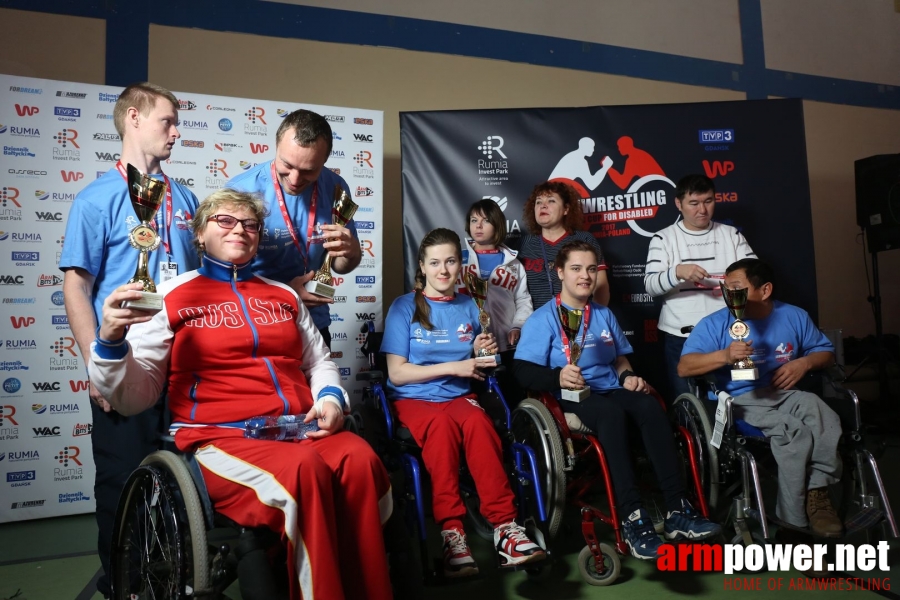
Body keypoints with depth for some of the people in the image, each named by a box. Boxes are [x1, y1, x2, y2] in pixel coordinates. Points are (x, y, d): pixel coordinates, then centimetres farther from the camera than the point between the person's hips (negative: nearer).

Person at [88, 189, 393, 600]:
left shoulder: (284, 295, 20)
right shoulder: (171, 297, 7)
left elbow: (319, 362, 26)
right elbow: (134, 398, 2)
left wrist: (331, 398, 4)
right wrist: (111, 340, -17)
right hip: (219, 435, -4)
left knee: (359, 461, -28)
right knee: (304, 468, -34)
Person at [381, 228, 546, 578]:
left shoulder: (468, 307, 10)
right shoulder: (404, 307, -1)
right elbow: (397, 373, -8)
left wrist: (481, 353, -5)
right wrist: (453, 367, -14)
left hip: (459, 396, 3)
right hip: (413, 399, -2)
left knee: (477, 421, -33)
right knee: (442, 424, -36)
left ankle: (504, 526, -32)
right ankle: (451, 530, -33)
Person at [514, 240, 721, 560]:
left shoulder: (605, 315, 21)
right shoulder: (542, 319, 1)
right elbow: (524, 372, -8)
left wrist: (628, 376, 5)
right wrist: (558, 377, -27)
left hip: (610, 390, 5)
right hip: (571, 398, -5)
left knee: (650, 406, -28)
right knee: (611, 412, -38)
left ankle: (677, 510, -30)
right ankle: (633, 519, -40)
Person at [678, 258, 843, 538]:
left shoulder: (794, 316, 11)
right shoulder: (714, 324, -2)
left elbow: (825, 351, 20)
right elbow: (684, 367, -13)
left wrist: (804, 362, -3)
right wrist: (725, 355, -28)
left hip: (785, 393, 4)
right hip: (741, 400, -4)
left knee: (827, 421, -28)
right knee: (794, 431, -29)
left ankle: (817, 492, -13)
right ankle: (795, 519, -15)